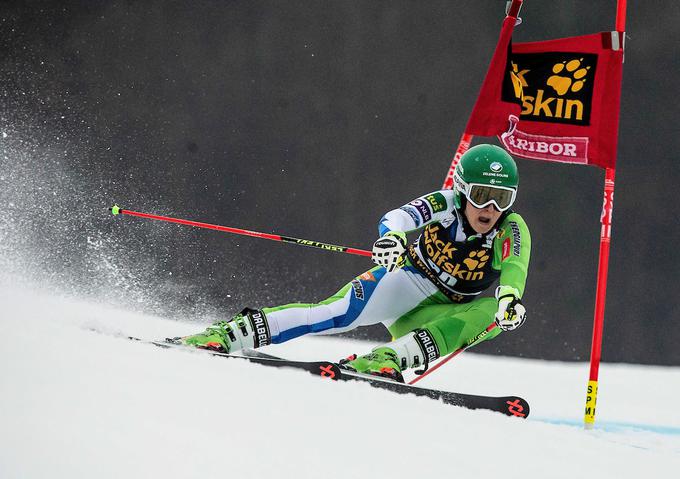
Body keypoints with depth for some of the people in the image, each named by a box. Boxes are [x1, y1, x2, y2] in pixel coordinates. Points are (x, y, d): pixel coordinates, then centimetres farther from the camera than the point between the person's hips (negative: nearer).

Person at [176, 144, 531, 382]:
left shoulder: (512, 230, -15)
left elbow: (514, 270, -34)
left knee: (488, 313, -30)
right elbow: (398, 217, -35)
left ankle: (385, 358, -41)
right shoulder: (445, 205, -17)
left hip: (446, 312, 2)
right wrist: (391, 237, -60)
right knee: (346, 311, -31)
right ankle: (228, 333, -31)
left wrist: (510, 297, -58)